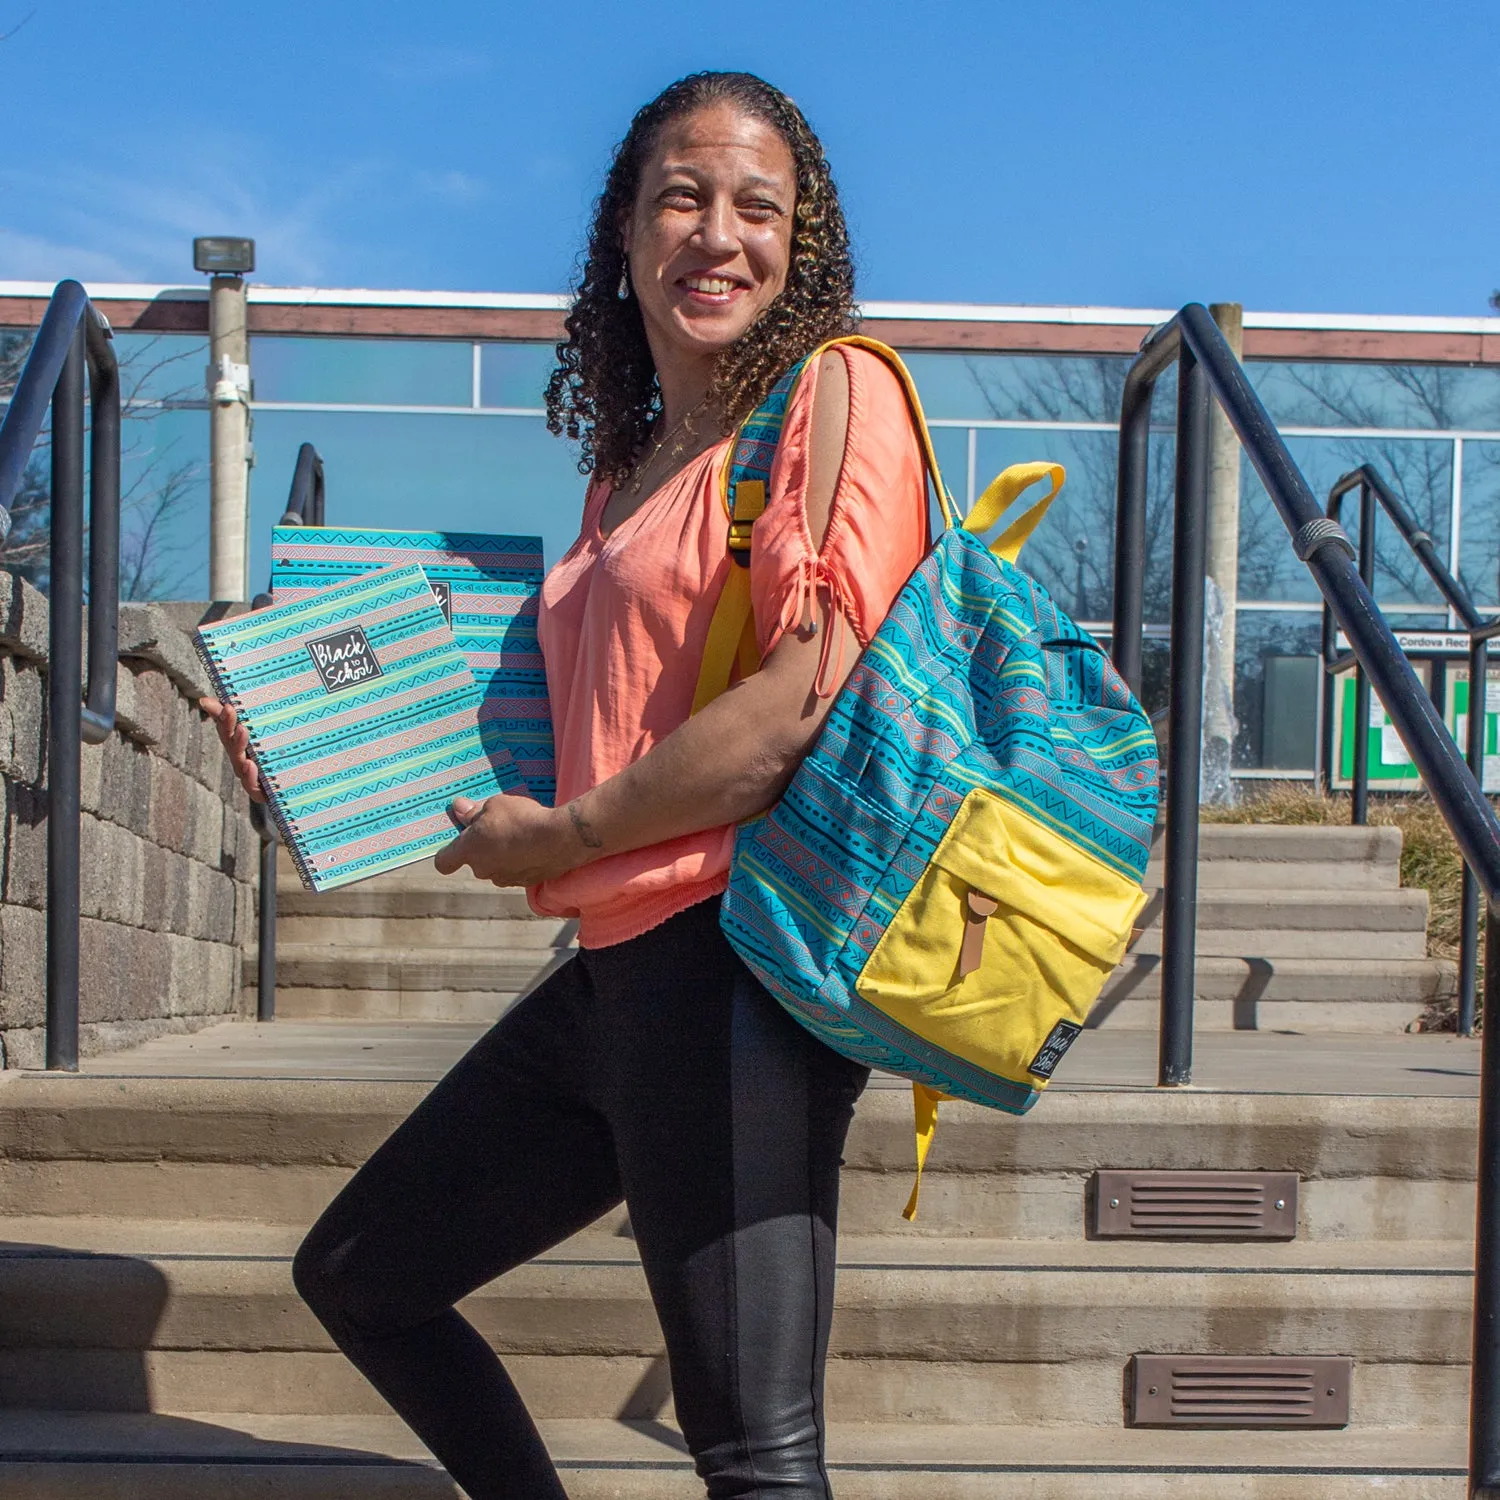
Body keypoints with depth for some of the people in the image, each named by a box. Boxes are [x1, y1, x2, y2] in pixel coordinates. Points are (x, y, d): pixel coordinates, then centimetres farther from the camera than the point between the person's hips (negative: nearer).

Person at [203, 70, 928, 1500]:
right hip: (618, 962, 9)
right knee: (357, 1275, 19)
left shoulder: (833, 389, -6)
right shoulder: (632, 466, 19)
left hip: (733, 957, -9)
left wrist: (559, 834, -7)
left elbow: (809, 699, -17)